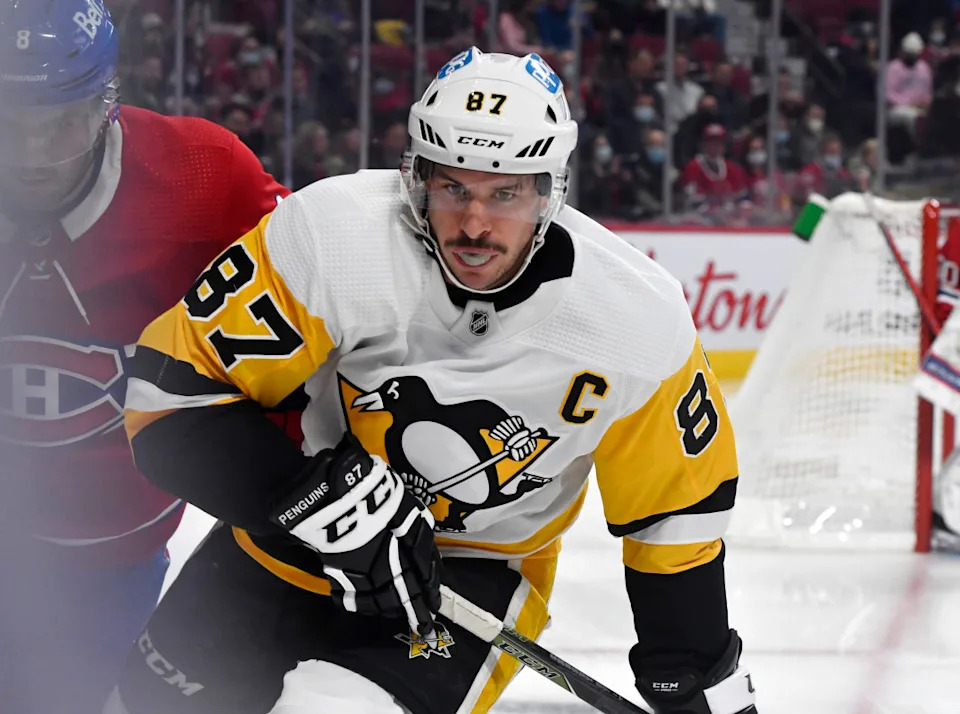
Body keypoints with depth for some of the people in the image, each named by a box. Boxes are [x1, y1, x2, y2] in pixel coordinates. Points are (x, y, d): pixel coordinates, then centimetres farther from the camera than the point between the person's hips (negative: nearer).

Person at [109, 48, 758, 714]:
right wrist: (326, 501, -32)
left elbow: (676, 513, -5)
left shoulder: (636, 322, -21)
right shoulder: (329, 235, -26)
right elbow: (173, 391, -23)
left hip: (472, 578, -2)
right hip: (282, 544, 2)